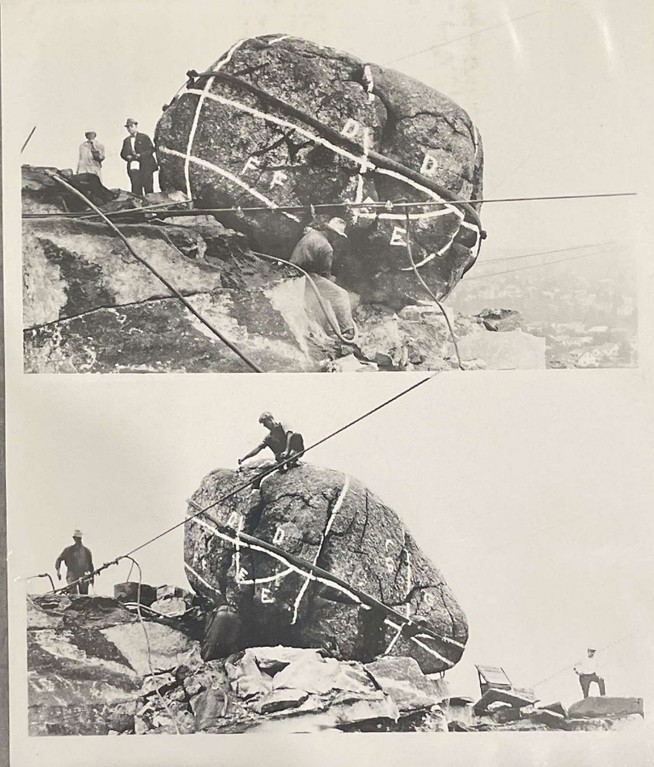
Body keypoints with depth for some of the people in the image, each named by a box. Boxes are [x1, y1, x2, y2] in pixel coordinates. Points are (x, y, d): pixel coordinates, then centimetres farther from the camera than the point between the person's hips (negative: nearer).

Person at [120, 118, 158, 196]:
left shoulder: (144, 137, 5)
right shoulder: (126, 140, 19)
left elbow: (151, 149, -4)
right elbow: (123, 153, 18)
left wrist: (140, 155, -14)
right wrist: (127, 157, -6)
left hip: (146, 167, -3)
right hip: (133, 168, 3)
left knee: (148, 188, -6)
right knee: (136, 189, -4)